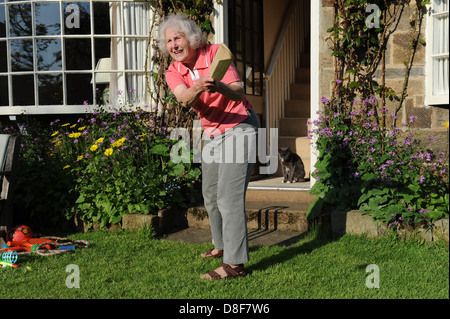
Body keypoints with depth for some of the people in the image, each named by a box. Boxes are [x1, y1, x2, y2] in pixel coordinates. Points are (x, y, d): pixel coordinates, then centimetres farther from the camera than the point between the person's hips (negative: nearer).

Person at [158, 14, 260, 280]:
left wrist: (220, 86, -49)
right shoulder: (173, 72, -4)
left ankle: (235, 263, -15)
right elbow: (184, 99, -26)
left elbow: (239, 91, -28)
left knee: (229, 195, -16)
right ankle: (223, 246, 37)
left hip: (239, 127, -7)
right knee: (210, 194, 17)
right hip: (212, 132, 7)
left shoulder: (216, 53, -17)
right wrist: (196, 90, -48)